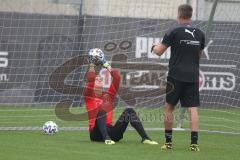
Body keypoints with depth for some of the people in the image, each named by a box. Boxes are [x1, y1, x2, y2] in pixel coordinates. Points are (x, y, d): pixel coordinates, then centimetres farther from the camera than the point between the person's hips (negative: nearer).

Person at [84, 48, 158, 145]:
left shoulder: (108, 95, 19)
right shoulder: (89, 97, 6)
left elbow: (117, 77, 11)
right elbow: (90, 78, -10)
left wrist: (105, 64, 17)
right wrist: (91, 64, 4)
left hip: (110, 131, 5)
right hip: (96, 134, -5)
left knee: (129, 111, -10)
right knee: (101, 112, -31)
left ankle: (145, 138, -26)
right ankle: (106, 139, -51)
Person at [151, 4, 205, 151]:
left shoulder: (174, 32, -6)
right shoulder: (200, 34, 7)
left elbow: (159, 51, -3)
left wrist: (154, 47, 19)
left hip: (176, 76, -3)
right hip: (193, 77, 3)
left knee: (169, 108, 9)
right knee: (193, 109, -1)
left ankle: (168, 142, 9)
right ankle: (194, 143, -12)